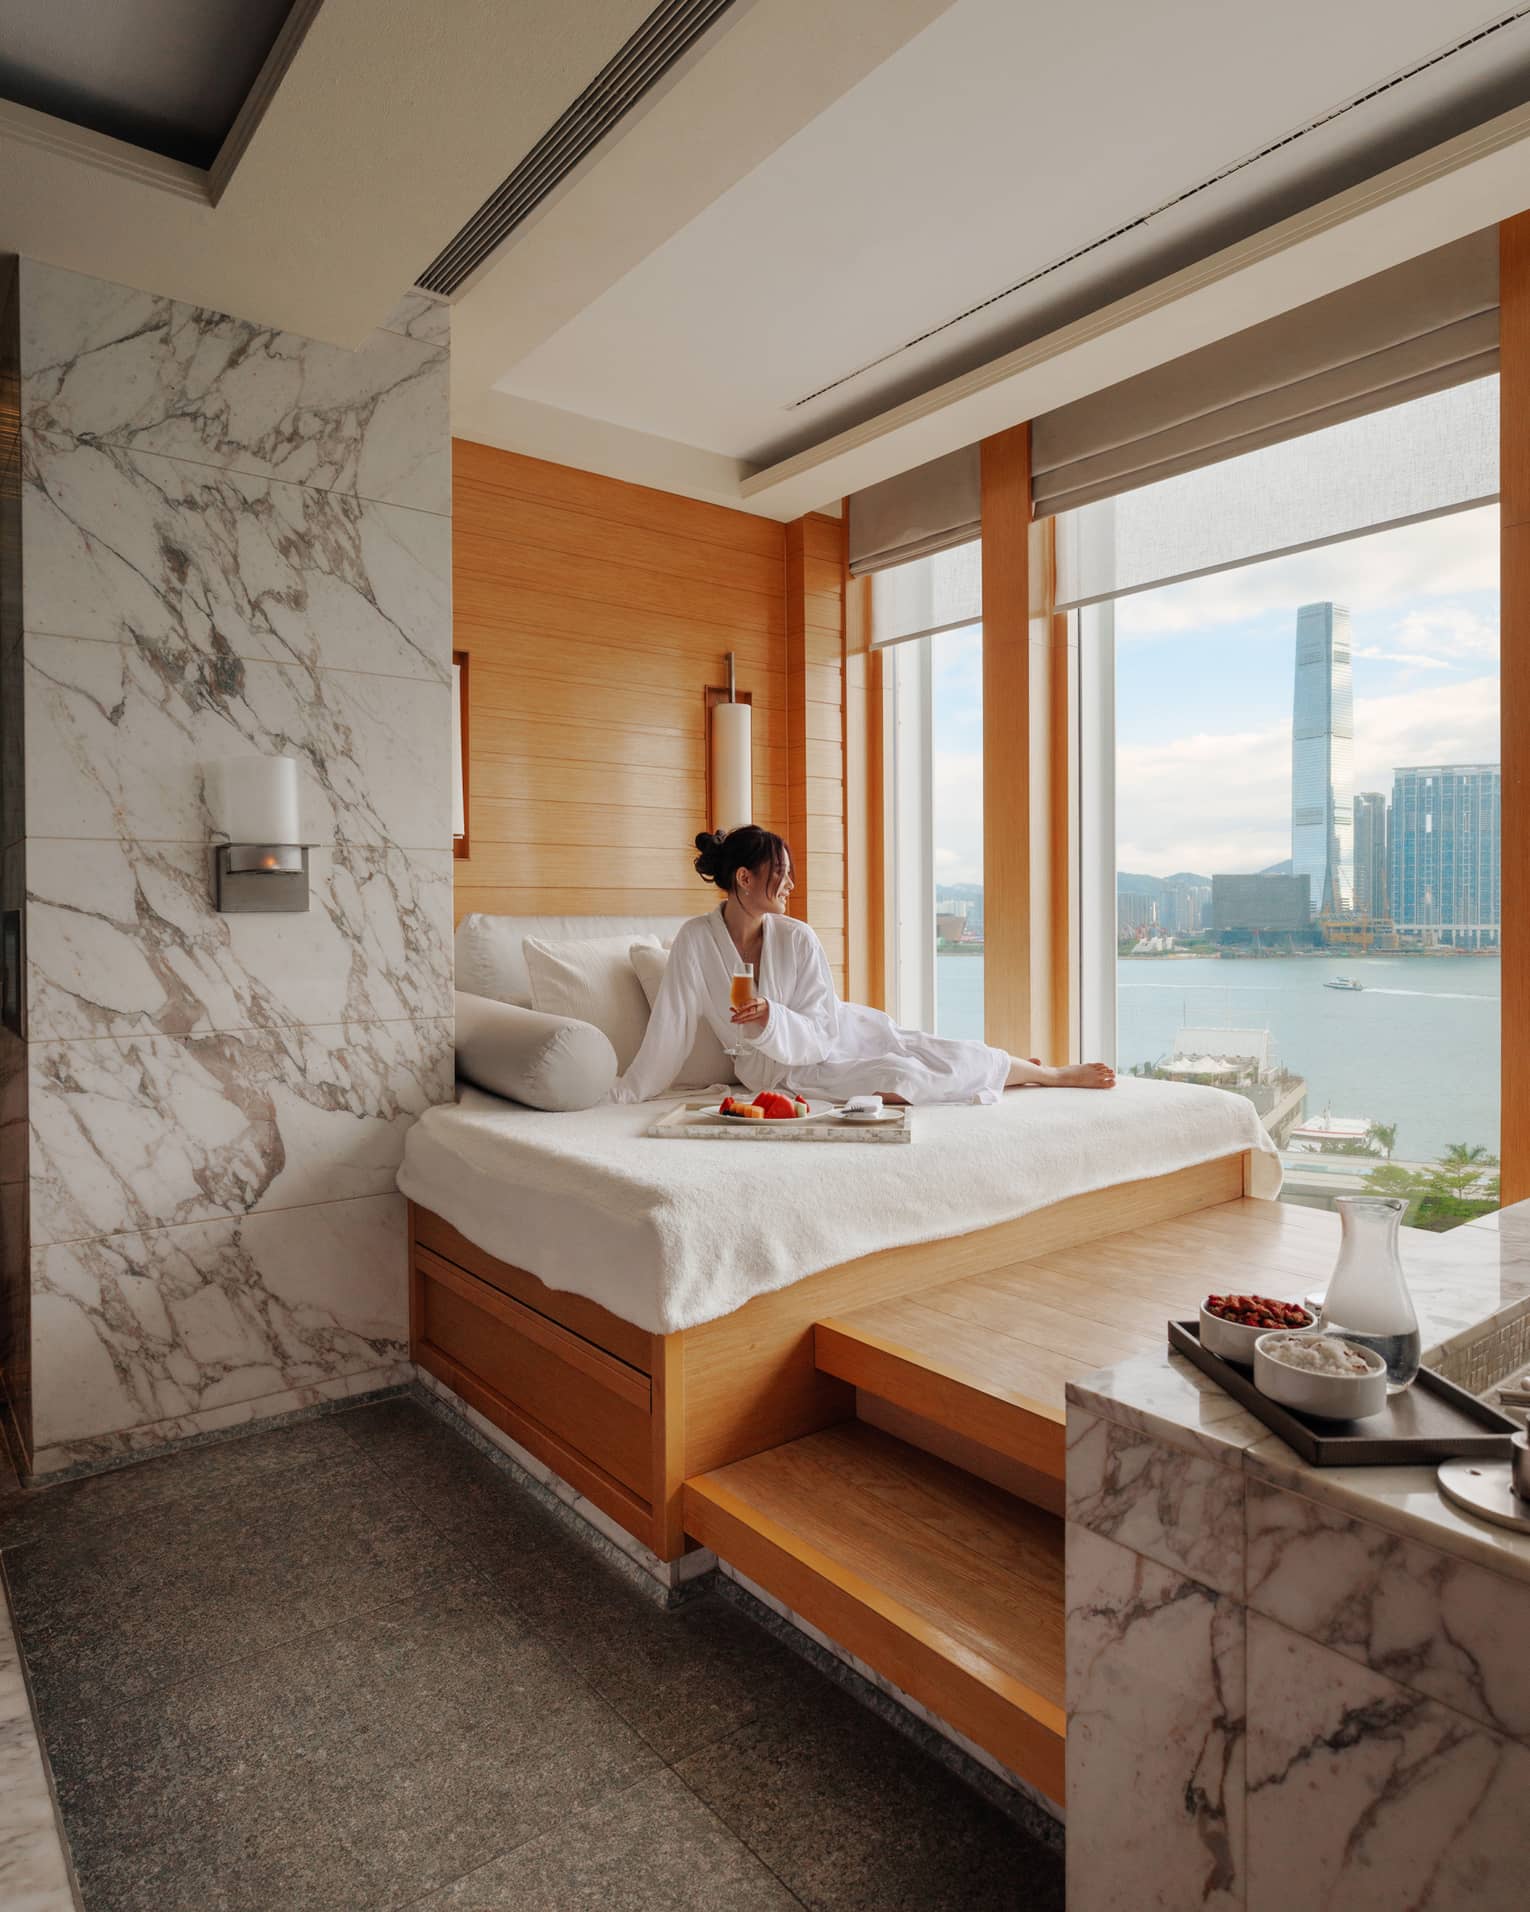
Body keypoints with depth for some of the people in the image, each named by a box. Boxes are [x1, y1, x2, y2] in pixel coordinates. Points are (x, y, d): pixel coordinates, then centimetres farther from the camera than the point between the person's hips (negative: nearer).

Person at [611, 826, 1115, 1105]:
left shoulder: (797, 938, -18)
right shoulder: (696, 939, -23)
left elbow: (820, 1034, -16)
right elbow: (671, 1028, -17)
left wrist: (769, 1016, -35)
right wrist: (619, 1097, -15)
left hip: (833, 1036, 3)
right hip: (779, 1068, -2)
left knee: (954, 1057, -6)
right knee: (898, 1078, -19)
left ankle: (1052, 1074, 24)